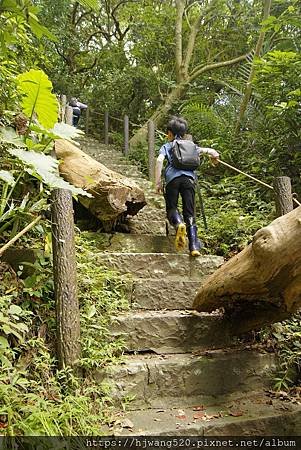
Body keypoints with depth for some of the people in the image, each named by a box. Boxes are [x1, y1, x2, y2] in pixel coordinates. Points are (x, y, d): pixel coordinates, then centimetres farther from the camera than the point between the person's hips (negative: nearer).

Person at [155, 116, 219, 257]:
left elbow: (159, 160, 0)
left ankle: (179, 223, -28)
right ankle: (194, 246, -12)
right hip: (189, 178, 2)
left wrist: (158, 182, -2)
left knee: (171, 208, 8)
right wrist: (214, 154, 42)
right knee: (189, 212, 2)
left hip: (173, 178, -2)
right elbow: (210, 151, 19)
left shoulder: (166, 146, 20)